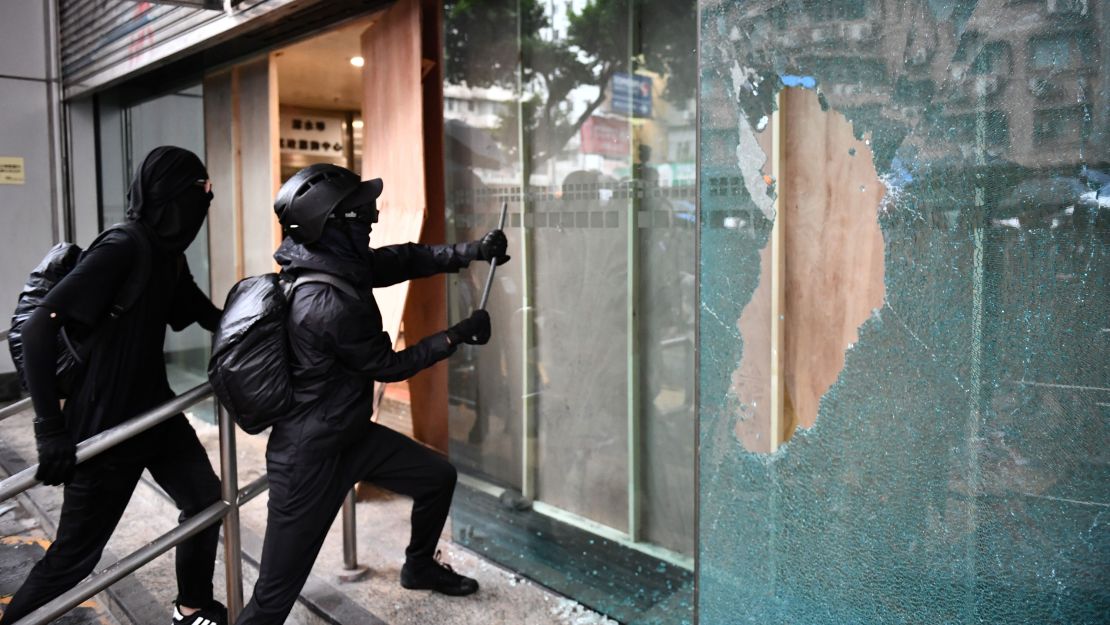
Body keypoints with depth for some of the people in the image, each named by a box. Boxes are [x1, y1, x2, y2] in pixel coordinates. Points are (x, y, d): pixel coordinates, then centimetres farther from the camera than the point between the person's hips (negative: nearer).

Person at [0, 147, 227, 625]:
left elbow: (208, 316, 20)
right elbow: (38, 327, -28)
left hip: (154, 409, 8)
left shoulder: (167, 255, 4)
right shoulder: (122, 248, -22)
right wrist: (50, 429, -29)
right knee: (75, 554, 3)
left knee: (206, 500, 14)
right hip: (105, 424, -8)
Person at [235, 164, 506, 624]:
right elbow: (390, 366, -17)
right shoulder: (330, 306, -30)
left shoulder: (338, 262, -3)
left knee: (439, 477, 20)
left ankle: (419, 567, 44)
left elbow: (404, 260, 4)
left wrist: (472, 251, -10)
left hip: (350, 434, 10)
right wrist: (456, 336, -6)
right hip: (308, 457, -9)